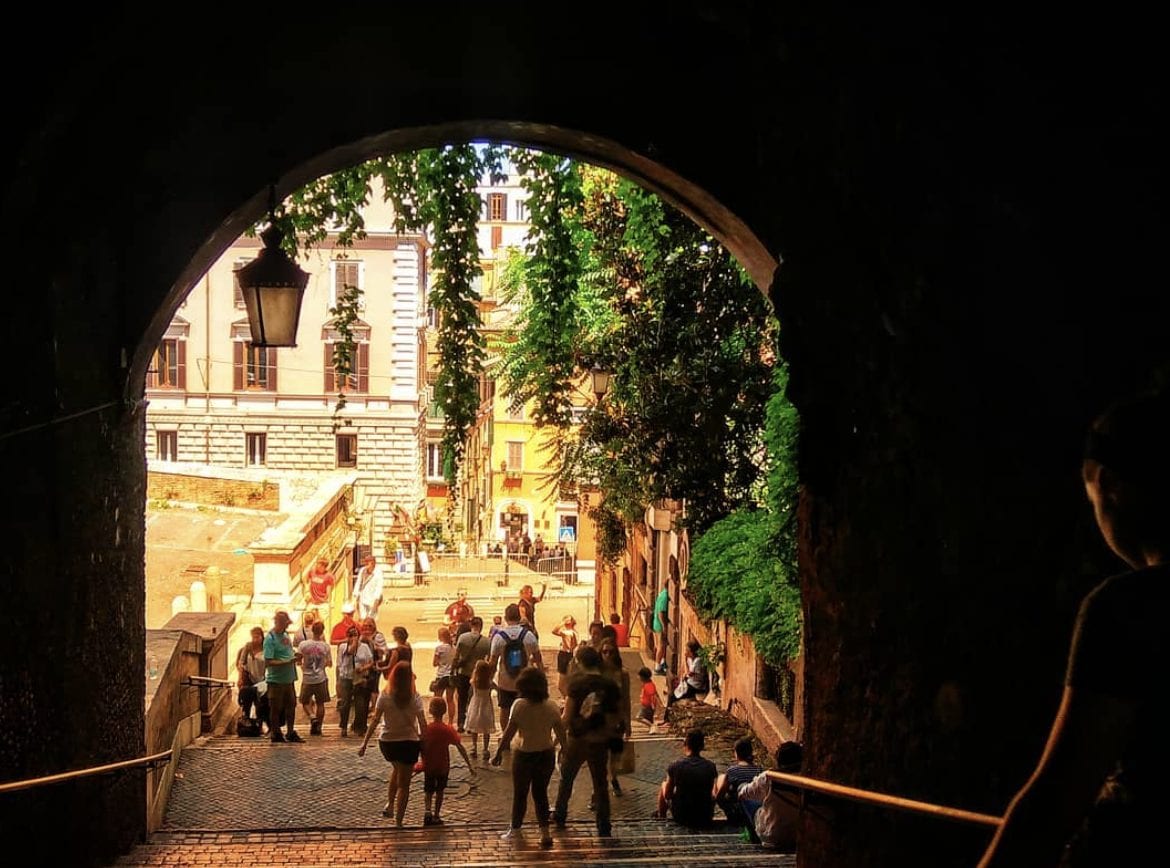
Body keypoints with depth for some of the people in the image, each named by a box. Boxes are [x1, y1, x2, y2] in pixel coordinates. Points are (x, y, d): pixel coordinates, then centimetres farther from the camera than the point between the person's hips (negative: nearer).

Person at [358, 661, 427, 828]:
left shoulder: (384, 696, -8)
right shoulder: (415, 698, -11)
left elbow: (375, 720, -9)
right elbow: (422, 723, -12)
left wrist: (365, 743, -4)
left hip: (387, 742, 2)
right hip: (408, 742, -2)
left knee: (396, 769, 33)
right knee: (404, 784, 9)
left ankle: (389, 805, 22)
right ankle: (398, 822, 7)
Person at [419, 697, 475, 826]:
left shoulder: (425, 729, -14)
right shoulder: (448, 730, -15)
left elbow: (421, 748, -9)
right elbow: (460, 748, -15)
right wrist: (470, 765, -11)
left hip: (428, 767, 0)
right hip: (443, 767, 0)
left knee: (428, 790, 16)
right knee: (439, 791, 19)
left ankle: (427, 809, -8)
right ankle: (436, 816, 23)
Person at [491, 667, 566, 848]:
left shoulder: (520, 706, -16)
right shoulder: (552, 707, -7)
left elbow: (509, 732, -14)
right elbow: (561, 733, -2)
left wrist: (498, 753, -4)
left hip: (525, 755, -3)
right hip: (546, 754, 3)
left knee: (520, 794, 15)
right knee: (541, 793, 17)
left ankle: (515, 830, 29)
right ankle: (545, 832, 12)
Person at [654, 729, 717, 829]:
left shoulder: (675, 766, -14)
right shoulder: (710, 767, -8)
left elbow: (667, 795, -4)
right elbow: (711, 792, 8)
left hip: (681, 818, -1)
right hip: (705, 819, 1)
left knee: (664, 785, 24)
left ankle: (661, 816, 46)